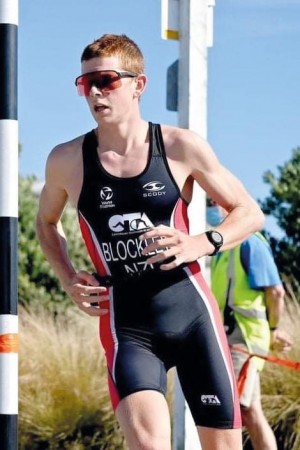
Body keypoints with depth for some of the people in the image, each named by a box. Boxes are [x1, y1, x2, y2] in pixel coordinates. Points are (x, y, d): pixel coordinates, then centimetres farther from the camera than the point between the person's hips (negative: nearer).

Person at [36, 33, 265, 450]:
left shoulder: (181, 147, -2)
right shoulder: (67, 161, 2)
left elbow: (250, 213, 6)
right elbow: (47, 222, 22)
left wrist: (202, 244, -12)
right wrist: (69, 280, 5)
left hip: (193, 315, 1)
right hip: (127, 327, -1)